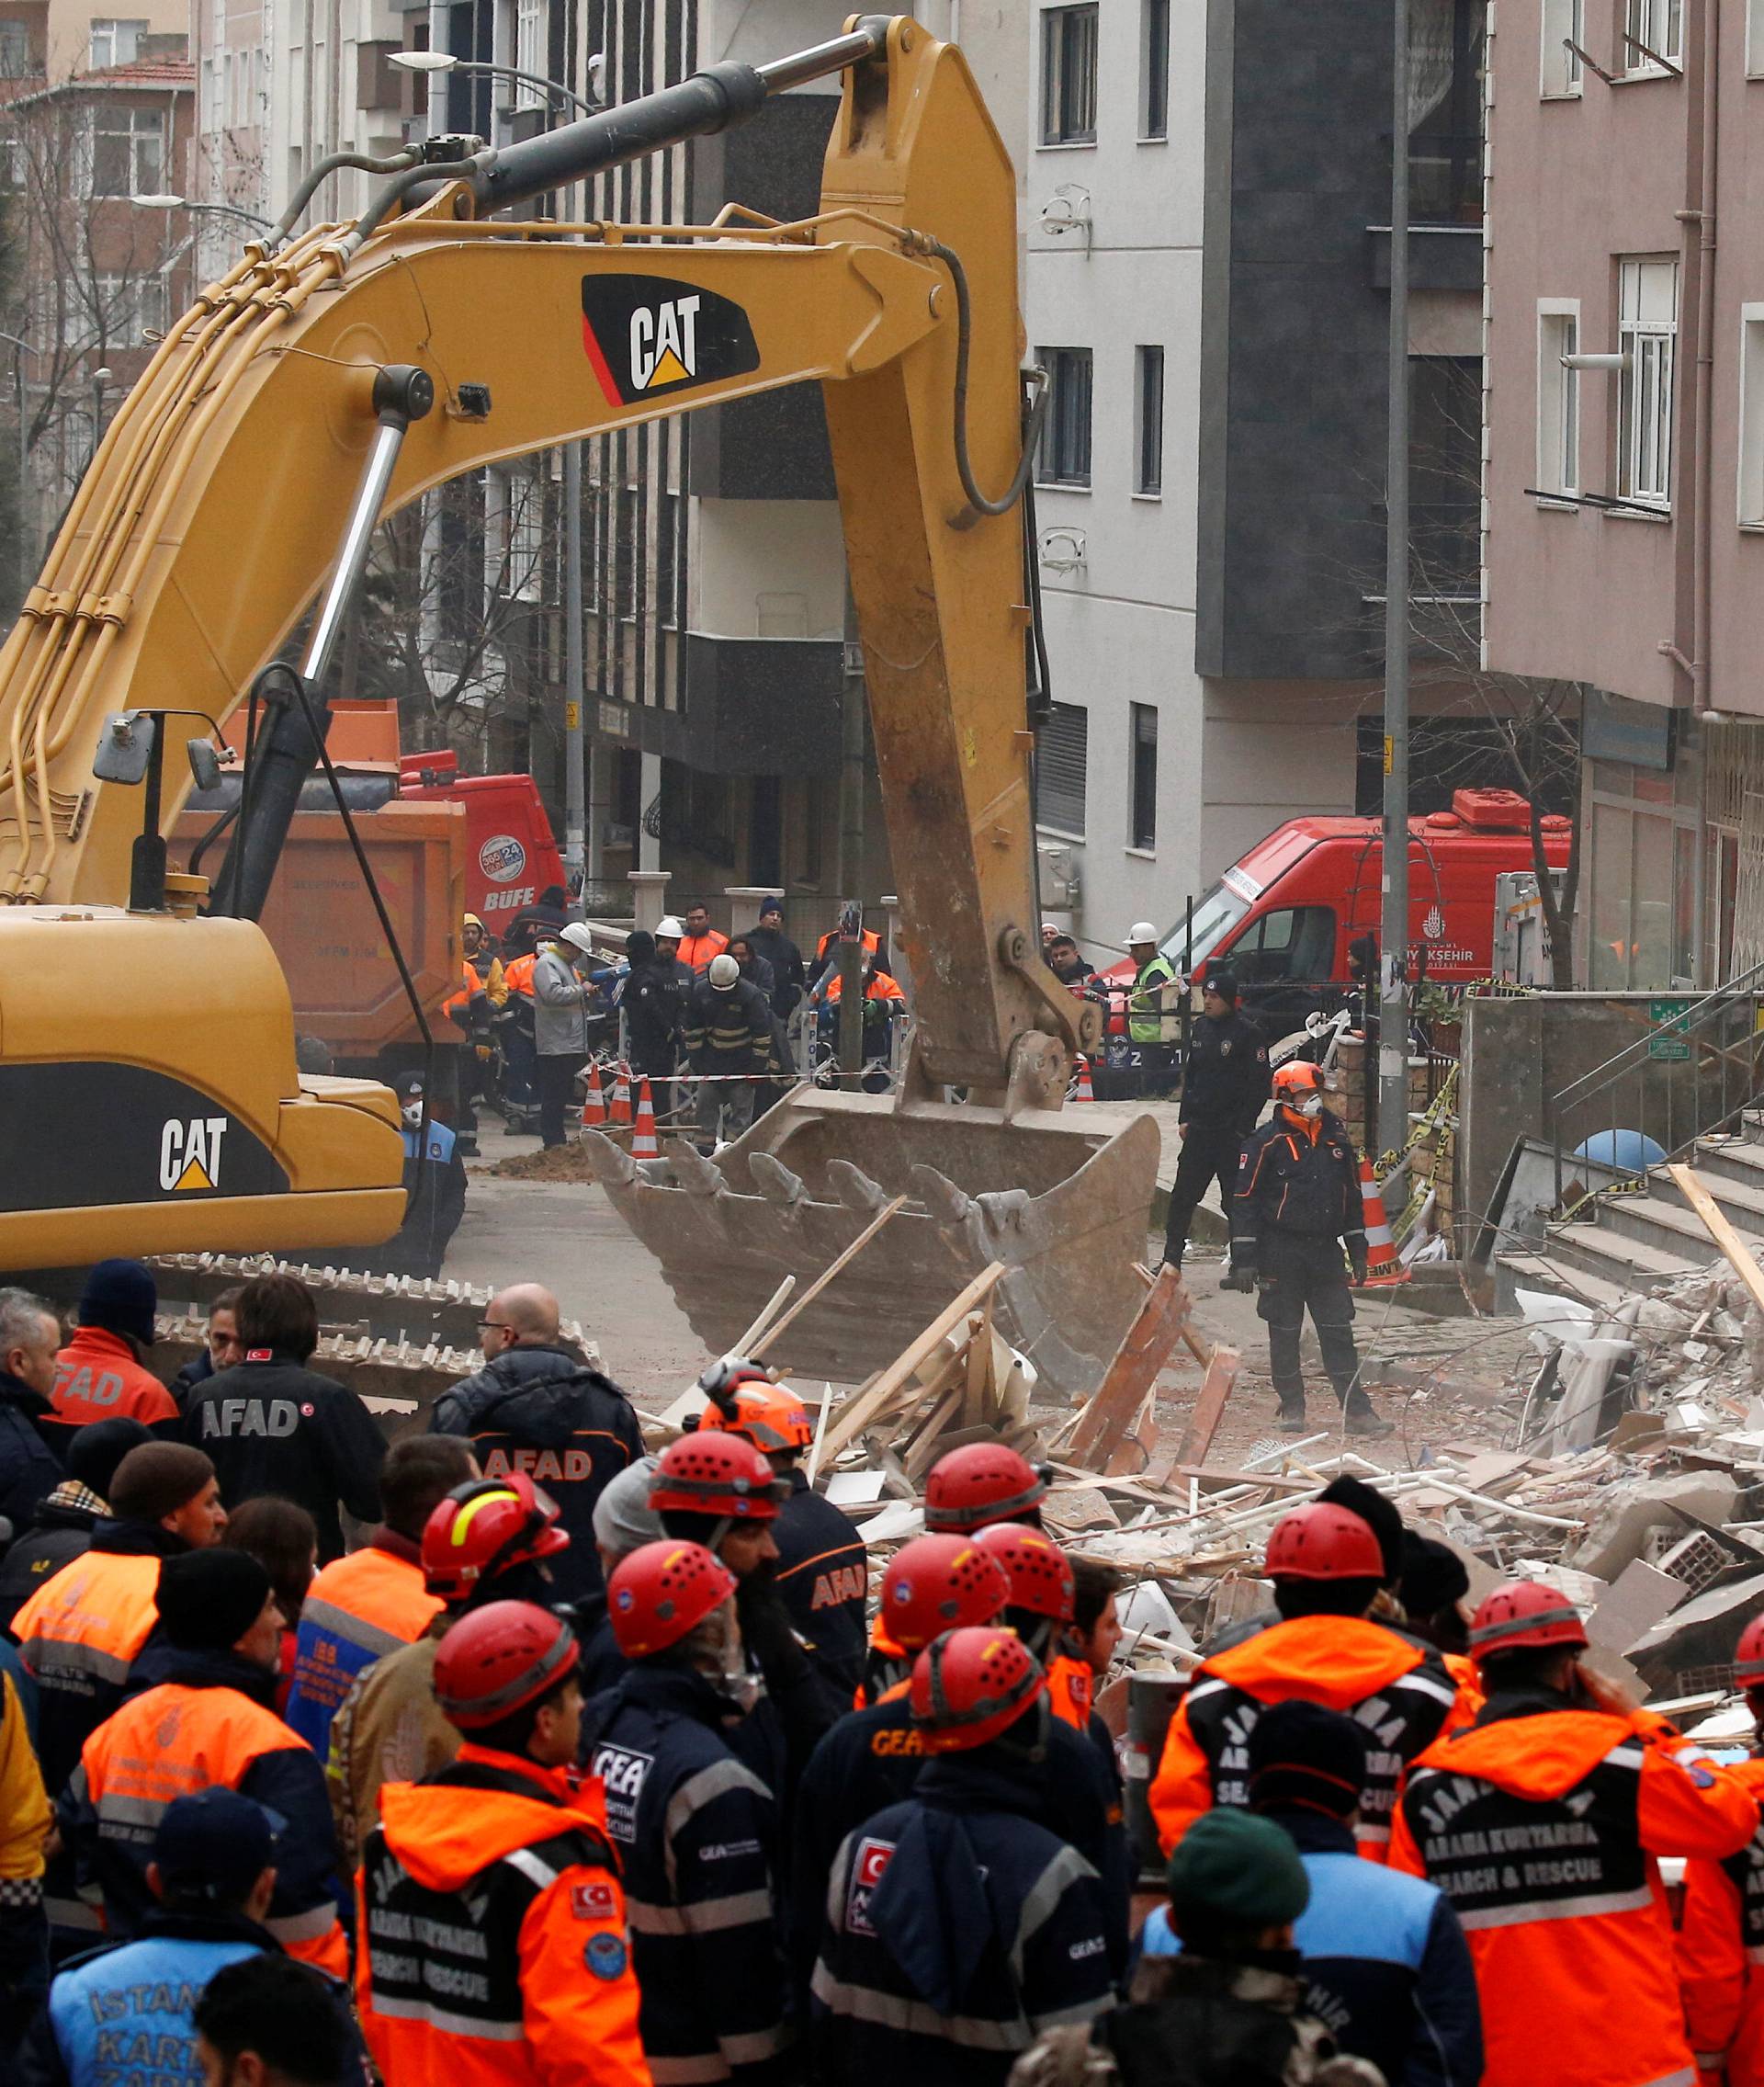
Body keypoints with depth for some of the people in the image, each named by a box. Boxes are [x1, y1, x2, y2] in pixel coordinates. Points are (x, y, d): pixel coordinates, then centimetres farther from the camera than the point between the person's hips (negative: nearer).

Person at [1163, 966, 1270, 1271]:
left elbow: (1259, 1085, -11)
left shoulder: (1247, 1034, -10)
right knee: (1182, 1197, 7)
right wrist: (1184, 1118, 12)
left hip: (1231, 1131, -6)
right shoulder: (1200, 1029, 11)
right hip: (1199, 1130, 6)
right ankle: (1171, 1261, 15)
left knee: (1235, 1201, -2)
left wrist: (1242, 1126, -14)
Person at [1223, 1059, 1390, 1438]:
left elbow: (1352, 1198, 18)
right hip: (1281, 1253, -4)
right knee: (1284, 1333, 4)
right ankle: (1292, 1410, 14)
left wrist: (1358, 1250, 16)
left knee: (1338, 1332, 1)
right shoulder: (1266, 1143, -6)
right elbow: (1245, 1202, -6)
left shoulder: (1336, 1140, 9)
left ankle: (1357, 1411, 1)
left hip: (1325, 1250, 4)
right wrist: (1244, 1260, -11)